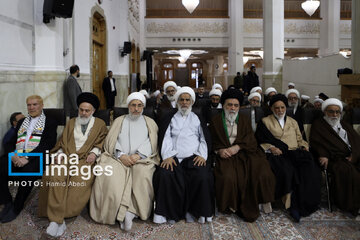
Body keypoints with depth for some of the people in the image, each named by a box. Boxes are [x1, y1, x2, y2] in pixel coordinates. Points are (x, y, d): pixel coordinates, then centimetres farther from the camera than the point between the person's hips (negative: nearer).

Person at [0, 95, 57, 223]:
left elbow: (47, 144, -5)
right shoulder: (21, 122, 27)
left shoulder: (50, 122, 9)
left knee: (27, 171, -35)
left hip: (36, 157, -5)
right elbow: (12, 142, 19)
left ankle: (17, 207, -13)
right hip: (17, 156, 5)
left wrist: (28, 158, -17)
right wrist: (13, 155, -5)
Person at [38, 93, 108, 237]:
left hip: (85, 158, -2)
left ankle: (55, 218, -25)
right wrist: (59, 154, 2)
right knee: (55, 176, -31)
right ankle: (58, 219, -31)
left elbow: (101, 142, 11)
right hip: (67, 157, 2)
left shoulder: (100, 124, 20)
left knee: (80, 180, -32)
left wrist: (94, 152, -7)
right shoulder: (71, 123, 28)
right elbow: (62, 142, 20)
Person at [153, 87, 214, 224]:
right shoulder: (170, 119, 20)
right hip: (174, 157, 0)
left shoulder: (198, 119, 22)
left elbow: (205, 139, 13)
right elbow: (165, 138, 6)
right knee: (165, 174, -30)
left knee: (203, 176, -29)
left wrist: (202, 155, -6)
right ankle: (171, 212, -14)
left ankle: (192, 210, -9)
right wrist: (167, 156, -11)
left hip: (193, 157, 0)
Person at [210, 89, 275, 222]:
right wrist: (219, 150, -13)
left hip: (243, 152, 2)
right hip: (225, 155, -2)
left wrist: (237, 147, -13)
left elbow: (250, 140, 6)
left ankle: (248, 208, -8)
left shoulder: (244, 120, 18)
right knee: (228, 177, -30)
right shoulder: (216, 121, 14)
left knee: (261, 173, -23)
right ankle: (232, 204, -6)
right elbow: (212, 141, 8)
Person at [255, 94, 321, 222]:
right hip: (277, 154, -3)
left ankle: (303, 205, -20)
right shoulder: (265, 122, 14)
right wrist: (270, 148, -13)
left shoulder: (293, 122, 27)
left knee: (309, 170, -29)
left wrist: (304, 147, 3)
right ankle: (290, 204, -24)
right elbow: (260, 141, 4)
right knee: (286, 170, -36)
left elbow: (300, 139, 24)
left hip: (295, 153, 4)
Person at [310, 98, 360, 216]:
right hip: (333, 159, -4)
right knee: (346, 170, -33)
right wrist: (323, 155, -18)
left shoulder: (344, 124, 26)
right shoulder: (318, 124, 13)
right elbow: (316, 143, 1)